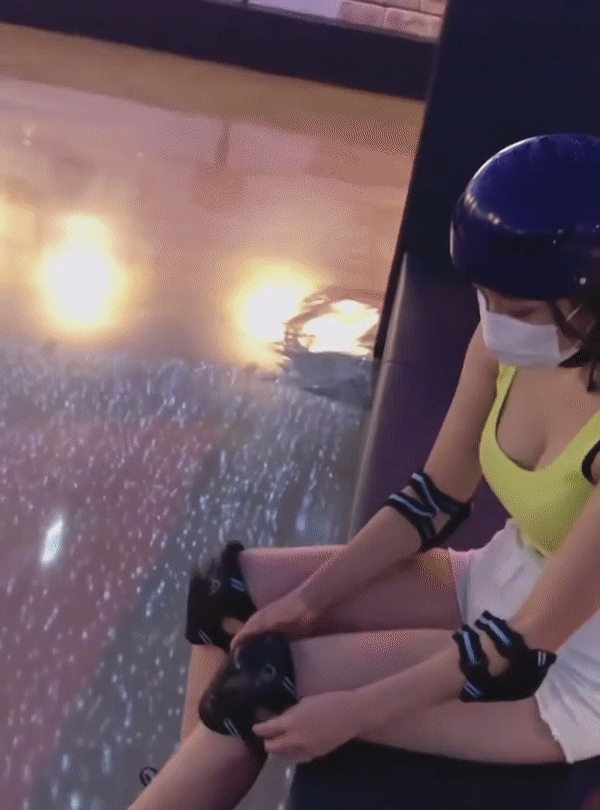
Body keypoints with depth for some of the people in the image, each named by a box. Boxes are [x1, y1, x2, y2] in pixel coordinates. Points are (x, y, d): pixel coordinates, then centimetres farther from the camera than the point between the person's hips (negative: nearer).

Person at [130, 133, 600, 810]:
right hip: (498, 584, 7)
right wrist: (312, 596, -7)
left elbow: (528, 644, -26)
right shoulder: (506, 343, -12)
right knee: (234, 588, 0)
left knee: (261, 689, -15)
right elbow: (436, 497, 0)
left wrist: (352, 712, -21)